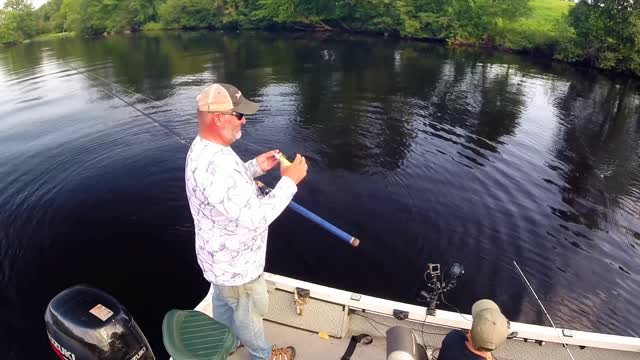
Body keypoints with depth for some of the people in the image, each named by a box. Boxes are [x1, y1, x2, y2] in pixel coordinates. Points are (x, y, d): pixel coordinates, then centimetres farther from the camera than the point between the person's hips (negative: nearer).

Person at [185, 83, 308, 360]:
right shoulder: (215, 165, -38)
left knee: (224, 302, 31)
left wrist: (255, 166, -1)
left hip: (222, 256, 9)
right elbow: (255, 218, -36)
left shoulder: (203, 148, -4)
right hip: (235, 263, -9)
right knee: (249, 311, 19)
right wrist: (289, 181, -28)